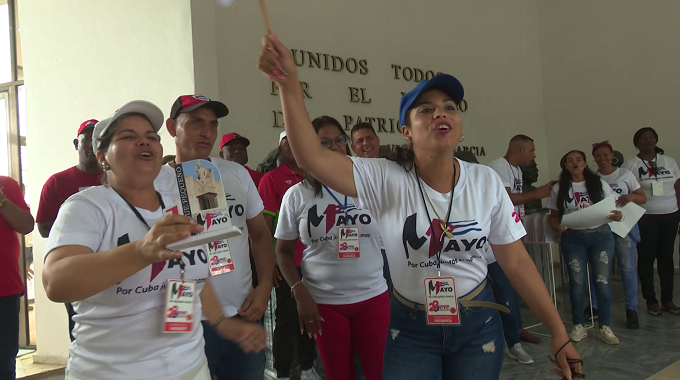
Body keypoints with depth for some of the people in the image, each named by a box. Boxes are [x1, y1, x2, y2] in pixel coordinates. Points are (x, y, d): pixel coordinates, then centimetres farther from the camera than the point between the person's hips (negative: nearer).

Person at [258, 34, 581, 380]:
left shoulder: (486, 182, -8)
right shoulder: (386, 181, -16)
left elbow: (517, 262, -3)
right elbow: (314, 158, -30)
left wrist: (559, 333, -2)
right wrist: (289, 83, -40)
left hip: (477, 324, 2)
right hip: (410, 328, -2)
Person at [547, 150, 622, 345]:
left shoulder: (600, 184, 5)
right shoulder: (559, 189, 6)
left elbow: (613, 209, 6)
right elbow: (553, 216, 8)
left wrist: (617, 216, -17)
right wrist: (557, 227, -14)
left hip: (601, 236, 0)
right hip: (573, 239, 0)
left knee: (603, 282, 0)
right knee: (577, 282, 3)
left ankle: (605, 327, 12)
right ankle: (578, 326, 17)